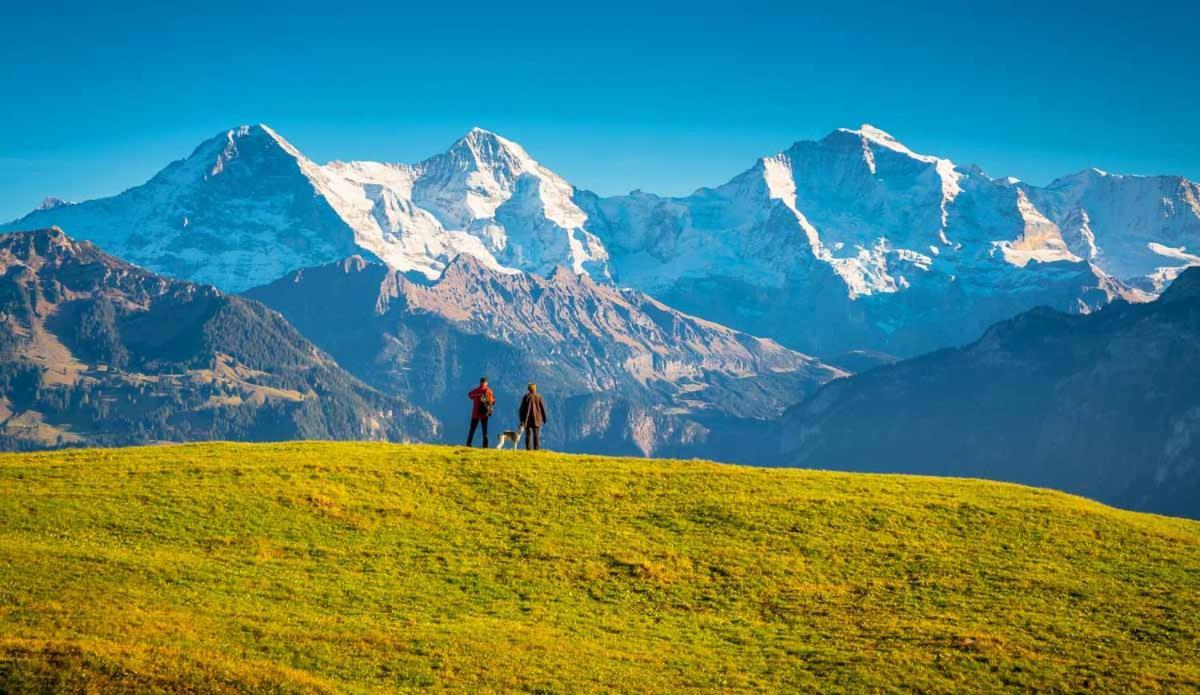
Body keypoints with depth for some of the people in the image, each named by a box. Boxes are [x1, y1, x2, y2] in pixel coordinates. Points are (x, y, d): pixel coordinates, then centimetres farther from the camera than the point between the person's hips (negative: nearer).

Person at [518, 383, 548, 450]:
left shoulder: (526, 397, -1)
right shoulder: (539, 397, -3)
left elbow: (522, 409, 0)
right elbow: (543, 408, 0)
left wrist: (522, 420, 6)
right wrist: (544, 419, 8)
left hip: (528, 420, 0)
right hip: (537, 420, 0)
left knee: (529, 436, 1)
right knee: (537, 436, 4)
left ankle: (529, 450, -5)